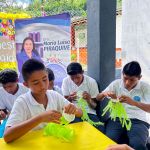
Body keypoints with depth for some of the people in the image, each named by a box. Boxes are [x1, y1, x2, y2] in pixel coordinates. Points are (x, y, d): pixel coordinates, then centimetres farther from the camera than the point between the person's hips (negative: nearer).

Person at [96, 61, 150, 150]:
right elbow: (98, 98, 11)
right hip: (117, 118, 2)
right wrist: (105, 93, -13)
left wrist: (134, 102, -29)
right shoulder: (116, 83, 7)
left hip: (137, 120, -1)